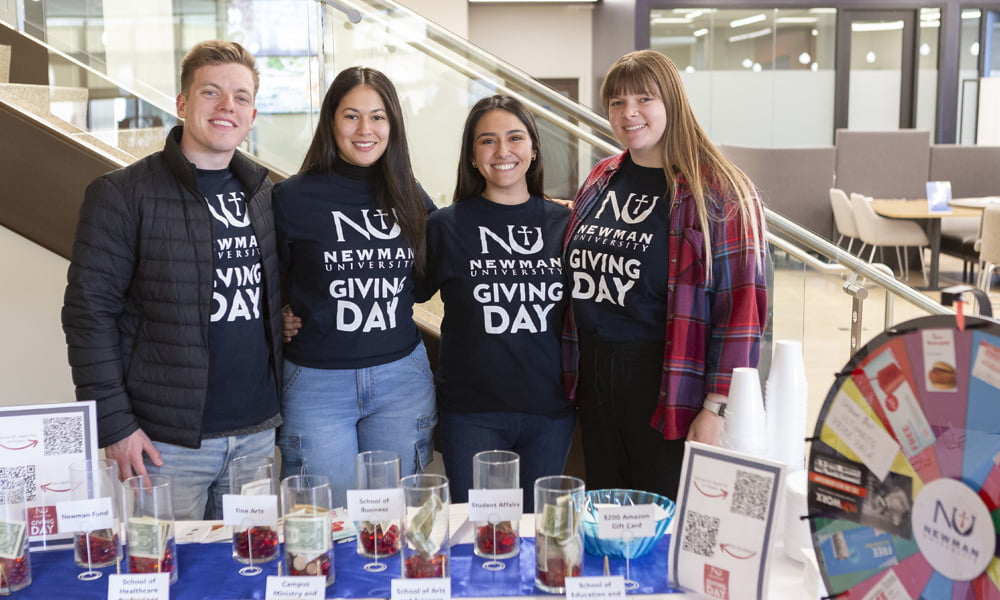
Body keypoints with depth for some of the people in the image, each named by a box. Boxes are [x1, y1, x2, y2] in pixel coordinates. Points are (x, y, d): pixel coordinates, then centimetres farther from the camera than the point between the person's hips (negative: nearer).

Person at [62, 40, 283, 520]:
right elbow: (88, 313, -9)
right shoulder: (123, 195, -7)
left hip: (257, 432, 5)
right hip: (168, 443, -5)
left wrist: (281, 402, 10)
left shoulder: (262, 192, 9)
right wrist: (114, 424, -13)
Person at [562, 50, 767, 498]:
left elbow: (741, 306, -13)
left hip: (665, 387, -6)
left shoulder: (717, 191, -9)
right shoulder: (601, 180, 11)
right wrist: (574, 370, 13)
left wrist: (717, 408, -18)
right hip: (595, 379, 6)